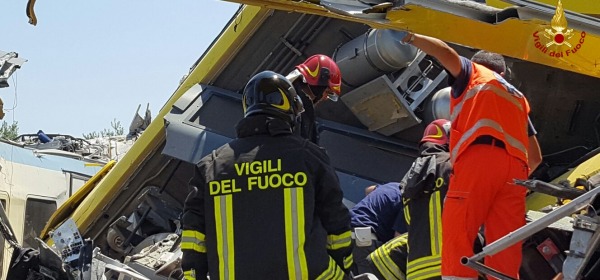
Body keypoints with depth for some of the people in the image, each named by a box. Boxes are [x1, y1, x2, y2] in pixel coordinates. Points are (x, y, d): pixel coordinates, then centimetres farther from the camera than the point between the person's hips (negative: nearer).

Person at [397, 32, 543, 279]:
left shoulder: (474, 73, 23)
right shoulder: (518, 97, 37)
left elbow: (447, 53, 2)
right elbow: (535, 157, 33)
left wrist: (410, 37, 13)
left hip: (480, 157, -6)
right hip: (516, 167, 6)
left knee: (456, 236, -15)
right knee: (505, 251, -1)